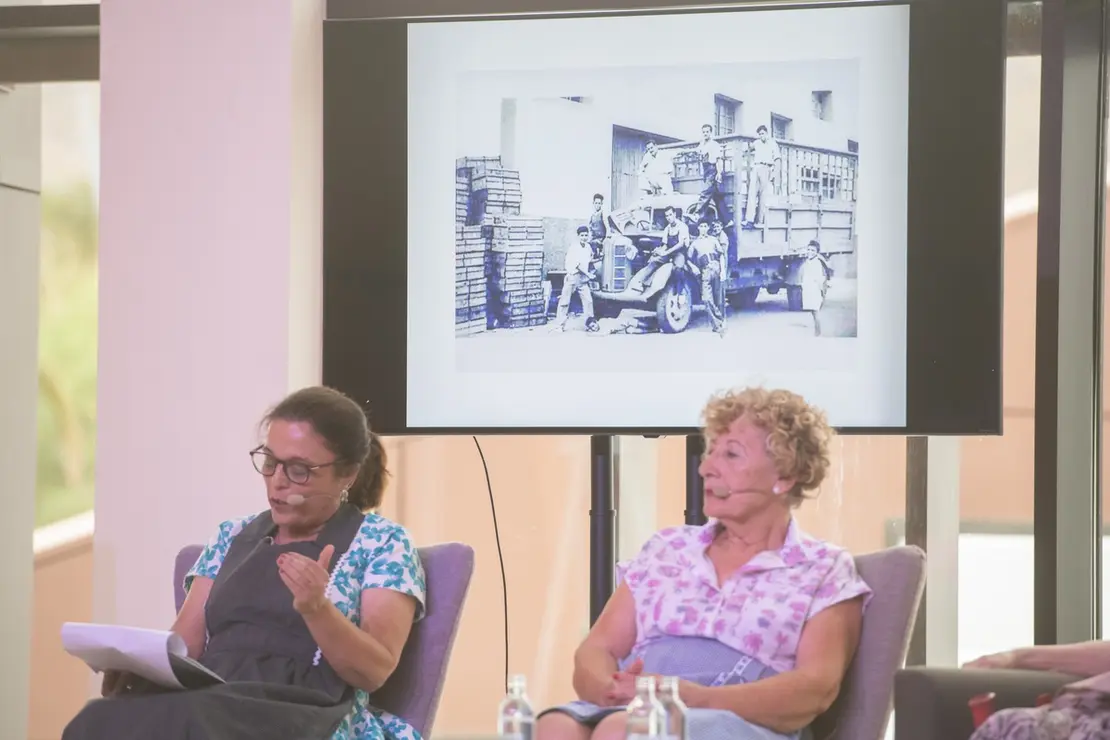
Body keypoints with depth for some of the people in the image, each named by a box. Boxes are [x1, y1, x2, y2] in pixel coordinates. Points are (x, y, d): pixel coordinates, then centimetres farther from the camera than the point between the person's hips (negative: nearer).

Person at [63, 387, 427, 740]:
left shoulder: (383, 542, 6)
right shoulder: (233, 536, 22)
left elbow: (375, 671, -4)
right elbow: (183, 644, 15)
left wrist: (316, 609, -22)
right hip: (212, 709, 4)